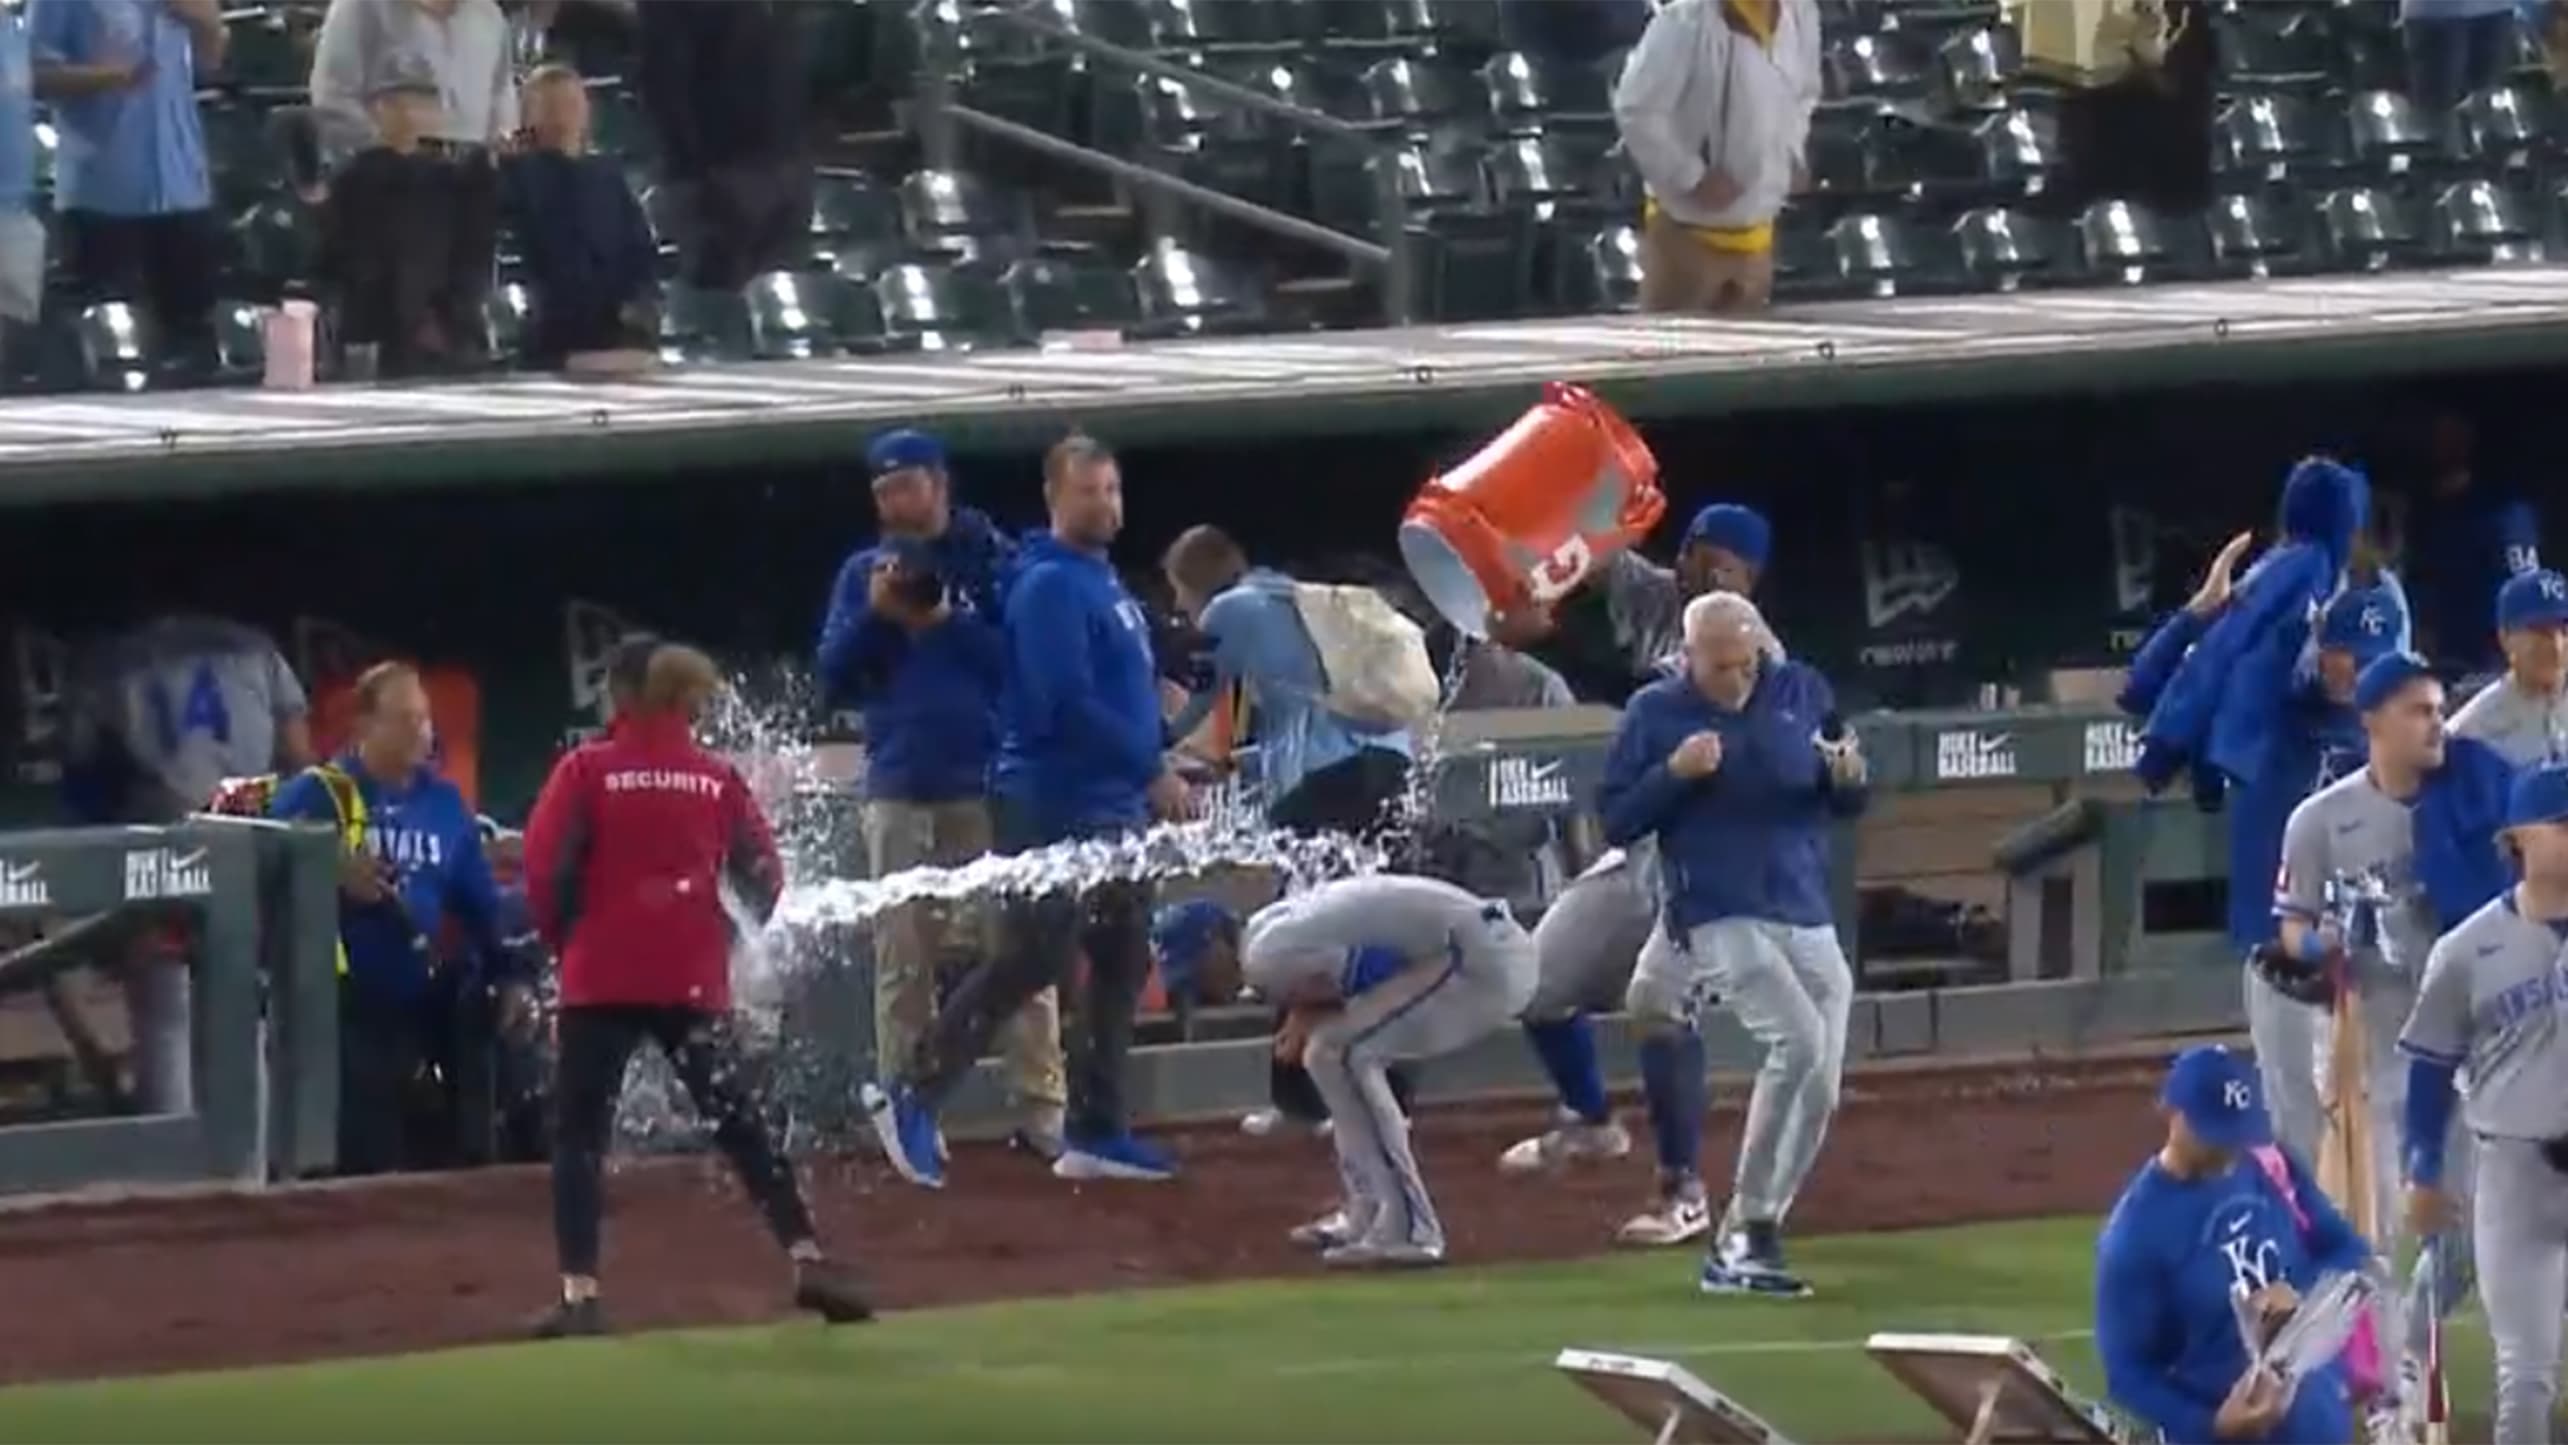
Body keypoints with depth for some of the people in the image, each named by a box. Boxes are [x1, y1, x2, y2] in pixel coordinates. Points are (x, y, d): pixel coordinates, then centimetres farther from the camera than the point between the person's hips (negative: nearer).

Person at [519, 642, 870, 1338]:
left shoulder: (587, 770, -2)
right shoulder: (718, 778, 6)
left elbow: (545, 868, -8)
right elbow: (762, 877, 4)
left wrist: (564, 940, 8)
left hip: (602, 979, -2)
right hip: (694, 982, 2)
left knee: (579, 1133, 2)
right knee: (740, 1125, 10)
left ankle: (579, 1294, -8)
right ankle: (808, 1260, 1)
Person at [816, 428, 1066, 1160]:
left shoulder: (993, 562, 2)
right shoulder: (863, 573, 11)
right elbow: (835, 683, 7)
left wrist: (944, 623, -16)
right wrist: (875, 615, -8)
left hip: (990, 789, -3)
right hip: (898, 795, 3)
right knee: (902, 963, 2)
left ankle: (1040, 1110, -5)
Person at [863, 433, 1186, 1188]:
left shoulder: (1103, 581, 16)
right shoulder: (1051, 586, -14)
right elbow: (1067, 703, -22)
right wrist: (1153, 771, -20)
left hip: (1115, 809, 10)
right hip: (1057, 807, -10)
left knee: (1120, 966, 9)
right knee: (1029, 961, -12)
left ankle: (1097, 1132, 14)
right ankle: (912, 1099, -5)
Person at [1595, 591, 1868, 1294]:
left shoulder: (1800, 692, 5)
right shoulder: (1655, 713, -2)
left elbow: (1843, 804, 12)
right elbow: (1615, 821, -1)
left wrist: (1849, 778, -11)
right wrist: (1674, 773, -17)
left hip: (1808, 919, 5)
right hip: (1720, 916, -5)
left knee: (1819, 1088, 2)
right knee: (1797, 1041, -24)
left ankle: (1750, 1241, 14)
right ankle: (1743, 1229, -19)